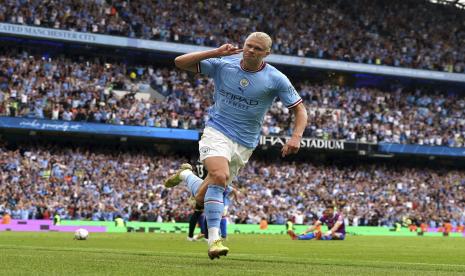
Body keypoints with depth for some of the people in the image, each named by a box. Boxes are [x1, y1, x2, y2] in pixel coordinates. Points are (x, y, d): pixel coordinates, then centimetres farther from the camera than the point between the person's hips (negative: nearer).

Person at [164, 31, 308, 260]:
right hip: (217, 132, -2)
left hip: (244, 145, 2)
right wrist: (216, 52, -15)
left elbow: (300, 110, 0)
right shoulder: (223, 65, -2)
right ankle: (214, 239, -28)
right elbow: (180, 62, -3)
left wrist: (296, 136, -19)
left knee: (203, 198, 4)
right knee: (220, 176, -32)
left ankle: (185, 175, 38)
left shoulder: (276, 79, -4)